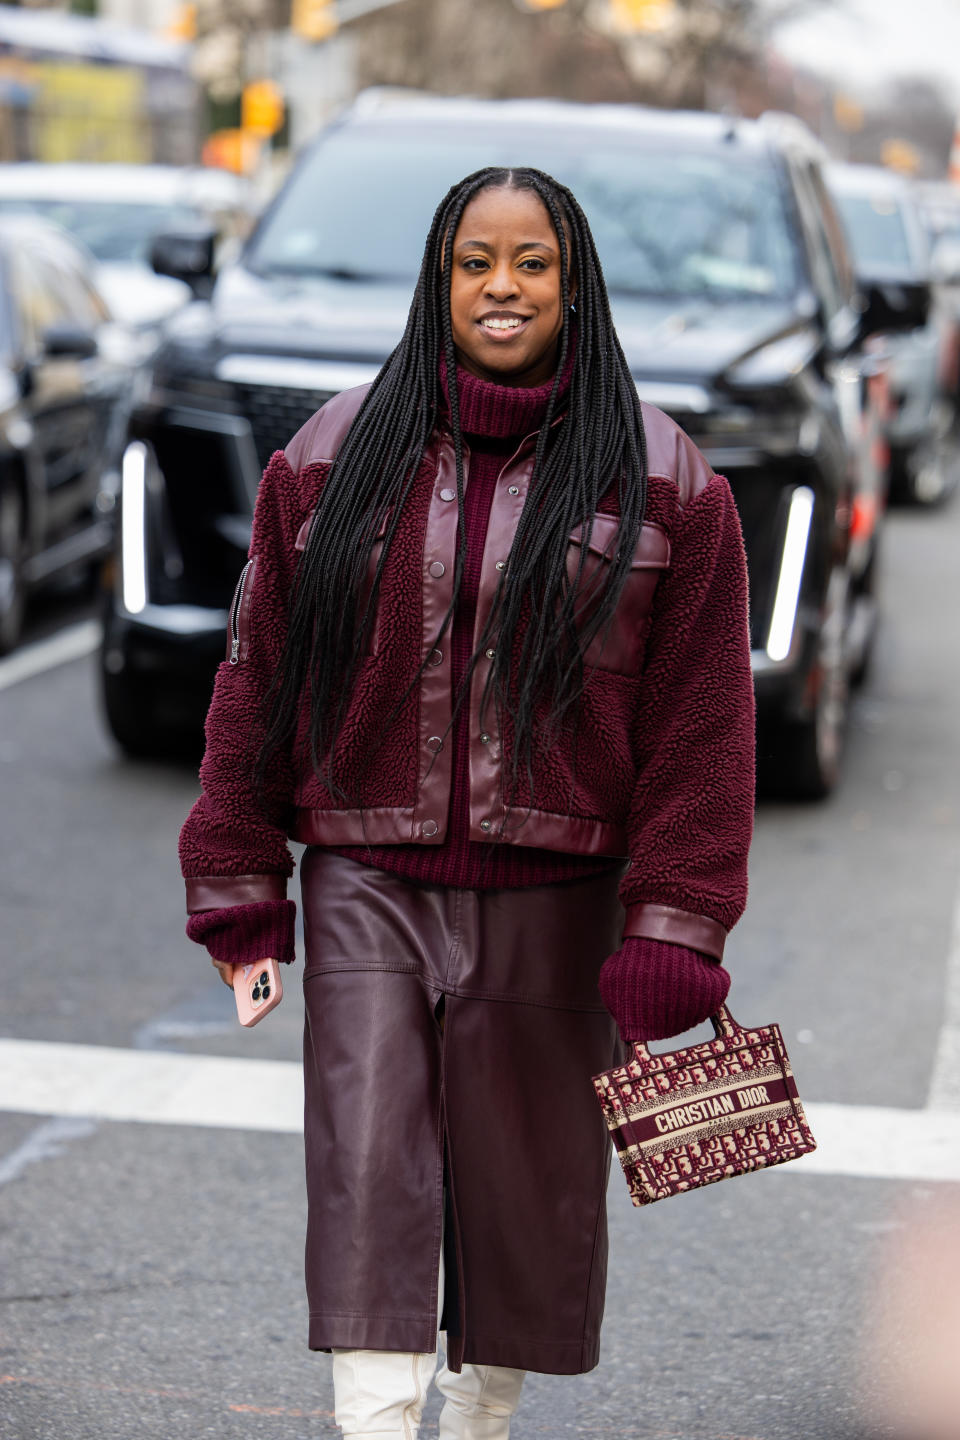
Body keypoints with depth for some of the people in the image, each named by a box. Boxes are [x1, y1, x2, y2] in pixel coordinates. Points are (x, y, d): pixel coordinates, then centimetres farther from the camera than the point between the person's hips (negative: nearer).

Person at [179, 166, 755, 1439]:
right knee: (368, 1190, -8)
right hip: (367, 887, 0)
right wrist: (238, 894, 5)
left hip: (553, 901, 0)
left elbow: (701, 724, -2)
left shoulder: (662, 484, 0)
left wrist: (671, 938, -8)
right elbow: (258, 680, 8)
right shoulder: (333, 459, 5)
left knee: (526, 1189, 9)